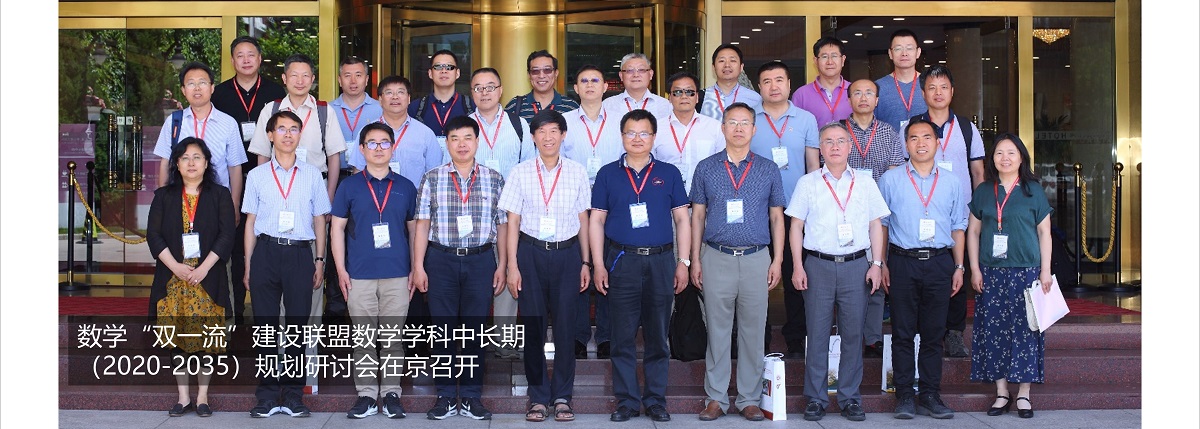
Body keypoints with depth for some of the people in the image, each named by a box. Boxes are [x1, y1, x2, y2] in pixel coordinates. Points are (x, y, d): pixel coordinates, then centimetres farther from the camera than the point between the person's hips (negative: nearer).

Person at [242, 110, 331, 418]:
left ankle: (294, 394, 12)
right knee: (265, 324, 3)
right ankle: (267, 395, 12)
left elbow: (319, 220, 10)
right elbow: (250, 221, 10)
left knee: (297, 323, 3)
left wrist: (320, 261, 5)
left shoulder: (312, 174, 9)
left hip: (300, 253, 0)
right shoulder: (257, 175, 9)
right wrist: (248, 264, 5)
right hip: (266, 252, 0)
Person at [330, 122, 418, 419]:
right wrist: (341, 269, -2)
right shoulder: (349, 186, 5)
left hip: (397, 275, 1)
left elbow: (414, 229, 12)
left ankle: (391, 393, 12)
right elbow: (337, 228, 6)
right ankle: (366, 394, 12)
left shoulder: (405, 187, 9)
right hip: (359, 275, 0)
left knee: (392, 337, 4)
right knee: (364, 338, 4)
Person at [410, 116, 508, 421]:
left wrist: (502, 266, 3)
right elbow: (422, 224, 5)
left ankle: (472, 396, 12)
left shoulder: (494, 179, 6)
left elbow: (502, 225, 8)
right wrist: (418, 266, 0)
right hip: (441, 260, 0)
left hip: (481, 260, 0)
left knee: (475, 329, 3)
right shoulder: (432, 179, 5)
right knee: (443, 328, 3)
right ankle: (446, 396, 13)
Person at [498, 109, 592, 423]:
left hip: (567, 254, 0)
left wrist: (585, 262, 7)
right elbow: (513, 222, 3)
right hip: (531, 253, 0)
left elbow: (583, 220, 9)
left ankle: (562, 396, 13)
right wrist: (512, 266, -2)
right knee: (533, 326, 3)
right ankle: (538, 397, 14)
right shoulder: (520, 173, 3)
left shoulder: (577, 172, 5)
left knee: (566, 326, 1)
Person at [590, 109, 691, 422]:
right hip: (622, 262, 0)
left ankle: (656, 400, 17)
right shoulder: (608, 174, 6)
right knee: (623, 337, 3)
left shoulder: (669, 173, 7)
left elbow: (682, 219, 8)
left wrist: (683, 261, 1)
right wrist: (598, 265, -1)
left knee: (657, 336, 7)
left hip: (661, 261, 1)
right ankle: (627, 400, 13)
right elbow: (596, 220, 6)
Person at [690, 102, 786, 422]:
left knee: (753, 331, 5)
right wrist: (695, 260, 2)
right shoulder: (706, 168, 6)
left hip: (756, 259, 1)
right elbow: (697, 216, 8)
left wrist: (777, 260, 2)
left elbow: (776, 217, 10)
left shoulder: (768, 169, 7)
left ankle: (749, 399, 14)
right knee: (717, 331, 4)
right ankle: (716, 398, 12)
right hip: (716, 258, 0)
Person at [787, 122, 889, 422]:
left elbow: (876, 226, 12)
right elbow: (796, 227, 6)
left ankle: (850, 398, 13)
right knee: (817, 333, 1)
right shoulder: (808, 183, 6)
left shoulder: (865, 183, 10)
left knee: (853, 333, 3)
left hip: (856, 265, 1)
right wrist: (797, 267, -2)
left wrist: (877, 264, 2)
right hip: (818, 265, -1)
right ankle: (816, 398, 9)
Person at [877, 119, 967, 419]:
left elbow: (958, 227, 14)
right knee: (903, 332, 1)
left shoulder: (950, 183, 11)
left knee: (934, 333, 5)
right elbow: (881, 224, 6)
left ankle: (930, 396, 13)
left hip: (939, 262, 2)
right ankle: (904, 396, 8)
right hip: (903, 262, -2)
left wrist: (959, 267, 9)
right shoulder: (891, 180, 5)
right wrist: (881, 264, -1)